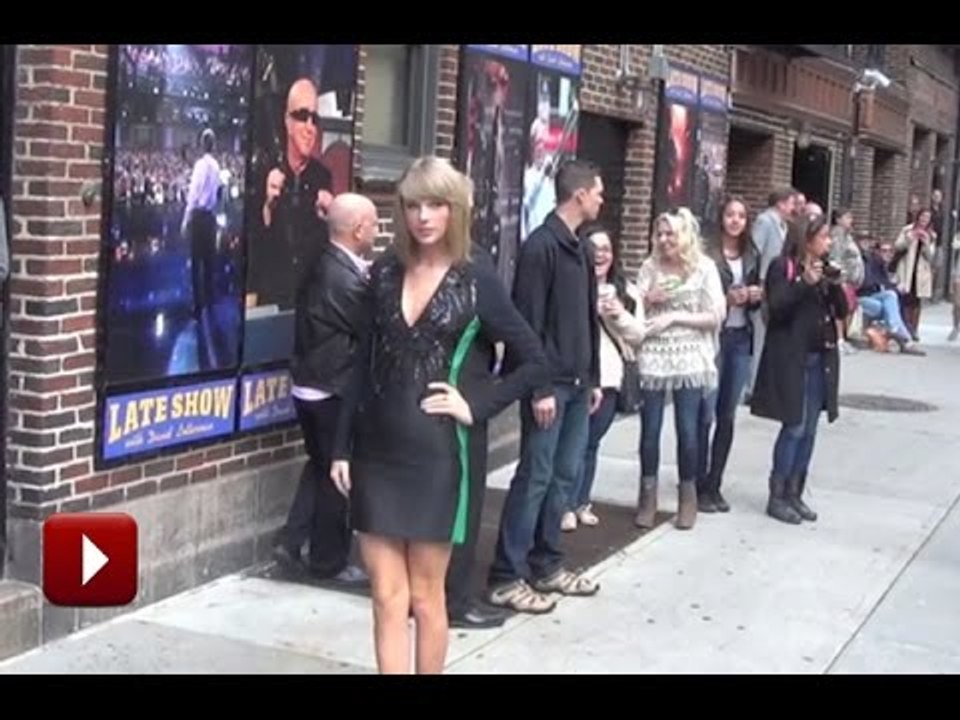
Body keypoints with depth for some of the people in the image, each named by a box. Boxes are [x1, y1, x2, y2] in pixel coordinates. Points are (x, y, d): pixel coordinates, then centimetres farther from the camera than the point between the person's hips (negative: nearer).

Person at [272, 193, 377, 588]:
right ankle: (330, 560, 19)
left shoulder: (321, 266, 4)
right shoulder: (348, 279, -23)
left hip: (308, 385, 8)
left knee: (320, 465, 22)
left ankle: (291, 540, 18)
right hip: (335, 391, -8)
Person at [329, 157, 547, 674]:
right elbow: (364, 366, 9)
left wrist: (477, 407, -8)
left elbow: (534, 361, -1)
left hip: (436, 455, -3)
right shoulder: (384, 273, 6)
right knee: (387, 597, 5)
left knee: (425, 595, 8)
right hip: (377, 453, 3)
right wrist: (342, 447, 6)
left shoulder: (476, 281, -4)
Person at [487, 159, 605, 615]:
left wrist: (593, 378, 16)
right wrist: (538, 387, -19)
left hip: (578, 384, 8)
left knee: (564, 476, 11)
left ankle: (546, 565, 21)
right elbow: (527, 324, -17)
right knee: (535, 477, -5)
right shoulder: (540, 247, -13)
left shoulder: (581, 249, 14)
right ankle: (506, 577, 2)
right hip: (549, 384, -8)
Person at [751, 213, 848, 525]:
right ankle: (776, 497, 4)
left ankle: (794, 493, 18)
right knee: (794, 428, -6)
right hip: (791, 359, -7)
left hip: (820, 359, 7)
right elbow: (776, 308, -17)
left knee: (809, 430, 8)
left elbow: (842, 311, 10)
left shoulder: (825, 268, 12)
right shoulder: (782, 267, -7)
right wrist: (805, 283, -24)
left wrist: (835, 286, -7)